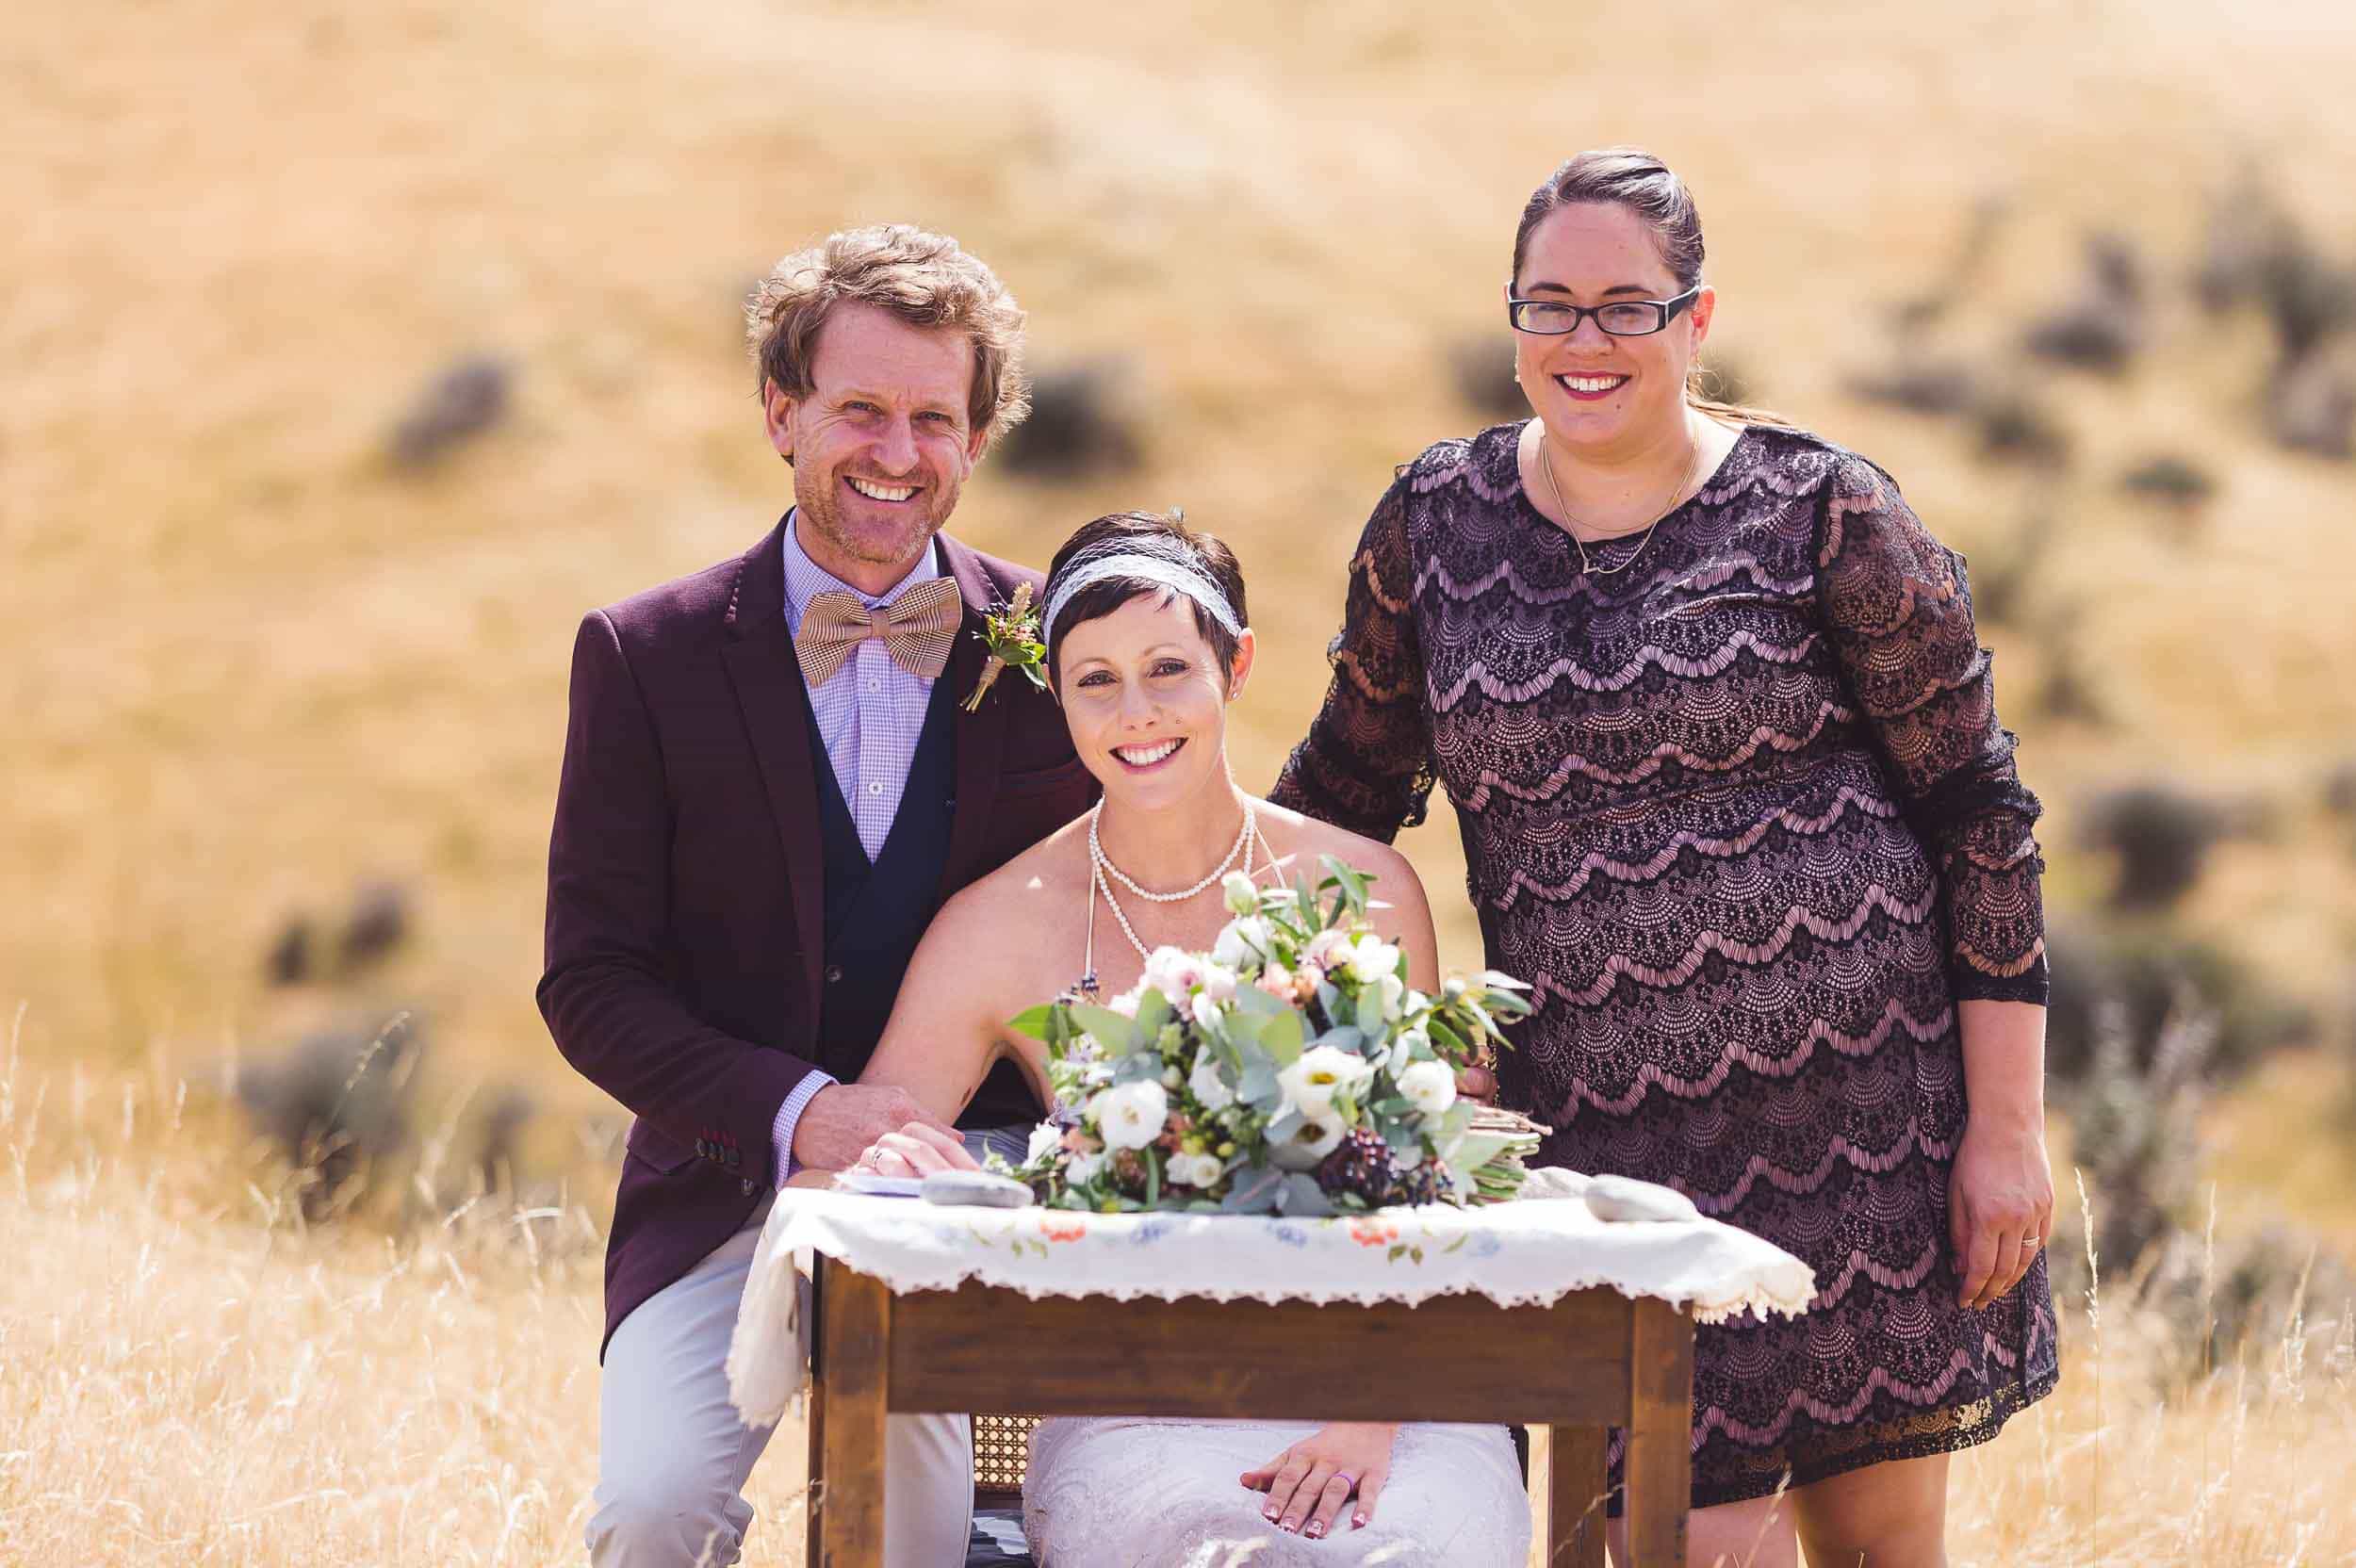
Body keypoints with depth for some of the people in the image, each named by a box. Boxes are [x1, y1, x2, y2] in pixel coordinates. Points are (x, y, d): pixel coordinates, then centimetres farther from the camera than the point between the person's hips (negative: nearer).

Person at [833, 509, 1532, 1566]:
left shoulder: (1364, 893, 2)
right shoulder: (999, 931, 1)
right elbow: (857, 1154, 4)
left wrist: (1369, 1418, -13)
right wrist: (902, 1155, -22)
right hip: (1133, 1420, 0)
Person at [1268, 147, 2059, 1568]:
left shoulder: (1821, 513, -3)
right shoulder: (1434, 526, 7)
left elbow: (1982, 816, -2)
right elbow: (1346, 785, 21)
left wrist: (2006, 1129, -6)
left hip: (1876, 1095, -1)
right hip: (1608, 1126, 2)